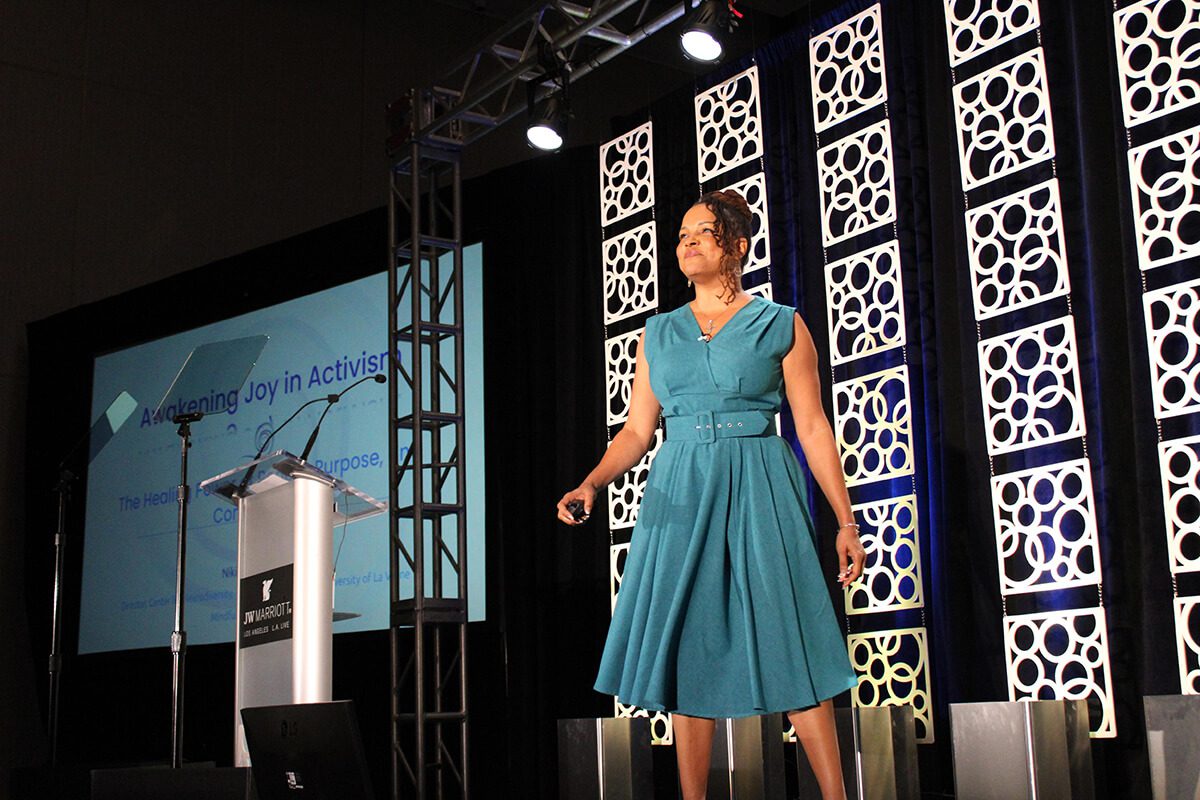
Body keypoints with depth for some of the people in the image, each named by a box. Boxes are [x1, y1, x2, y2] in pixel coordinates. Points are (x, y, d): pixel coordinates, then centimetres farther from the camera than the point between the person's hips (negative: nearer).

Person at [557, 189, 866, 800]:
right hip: (680, 495, 3)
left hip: (758, 491, -3)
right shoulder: (658, 333, 14)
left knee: (789, 643, -6)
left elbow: (813, 429, 2)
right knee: (689, 647, 2)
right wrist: (590, 485, -6)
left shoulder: (781, 326, 5)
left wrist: (846, 522, -2)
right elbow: (637, 430, 11)